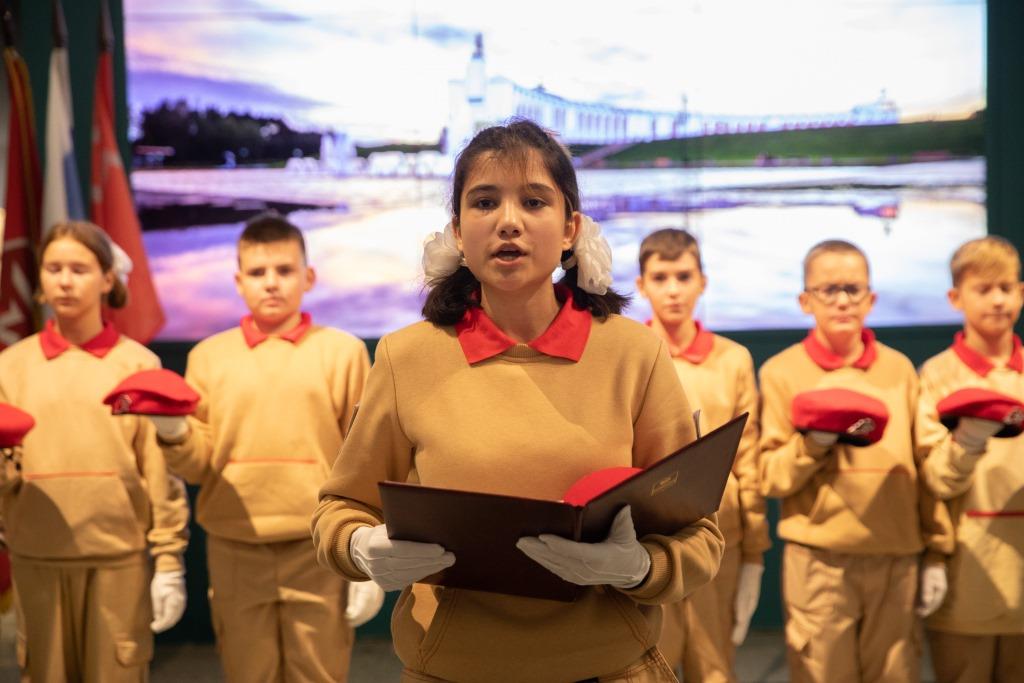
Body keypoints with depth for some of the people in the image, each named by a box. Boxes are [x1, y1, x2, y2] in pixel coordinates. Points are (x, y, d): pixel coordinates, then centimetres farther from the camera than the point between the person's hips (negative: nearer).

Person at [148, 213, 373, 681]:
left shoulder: (342, 351, 2)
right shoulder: (209, 355, 7)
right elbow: (199, 466, 4)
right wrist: (173, 435, -17)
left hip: (317, 549, -1)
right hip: (234, 550, 2)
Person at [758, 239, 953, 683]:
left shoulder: (899, 368, 7)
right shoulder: (782, 372, 0)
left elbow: (925, 466, 9)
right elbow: (770, 476, -3)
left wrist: (936, 552, 8)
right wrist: (816, 441, -19)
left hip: (897, 557, 2)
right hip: (819, 560, -2)